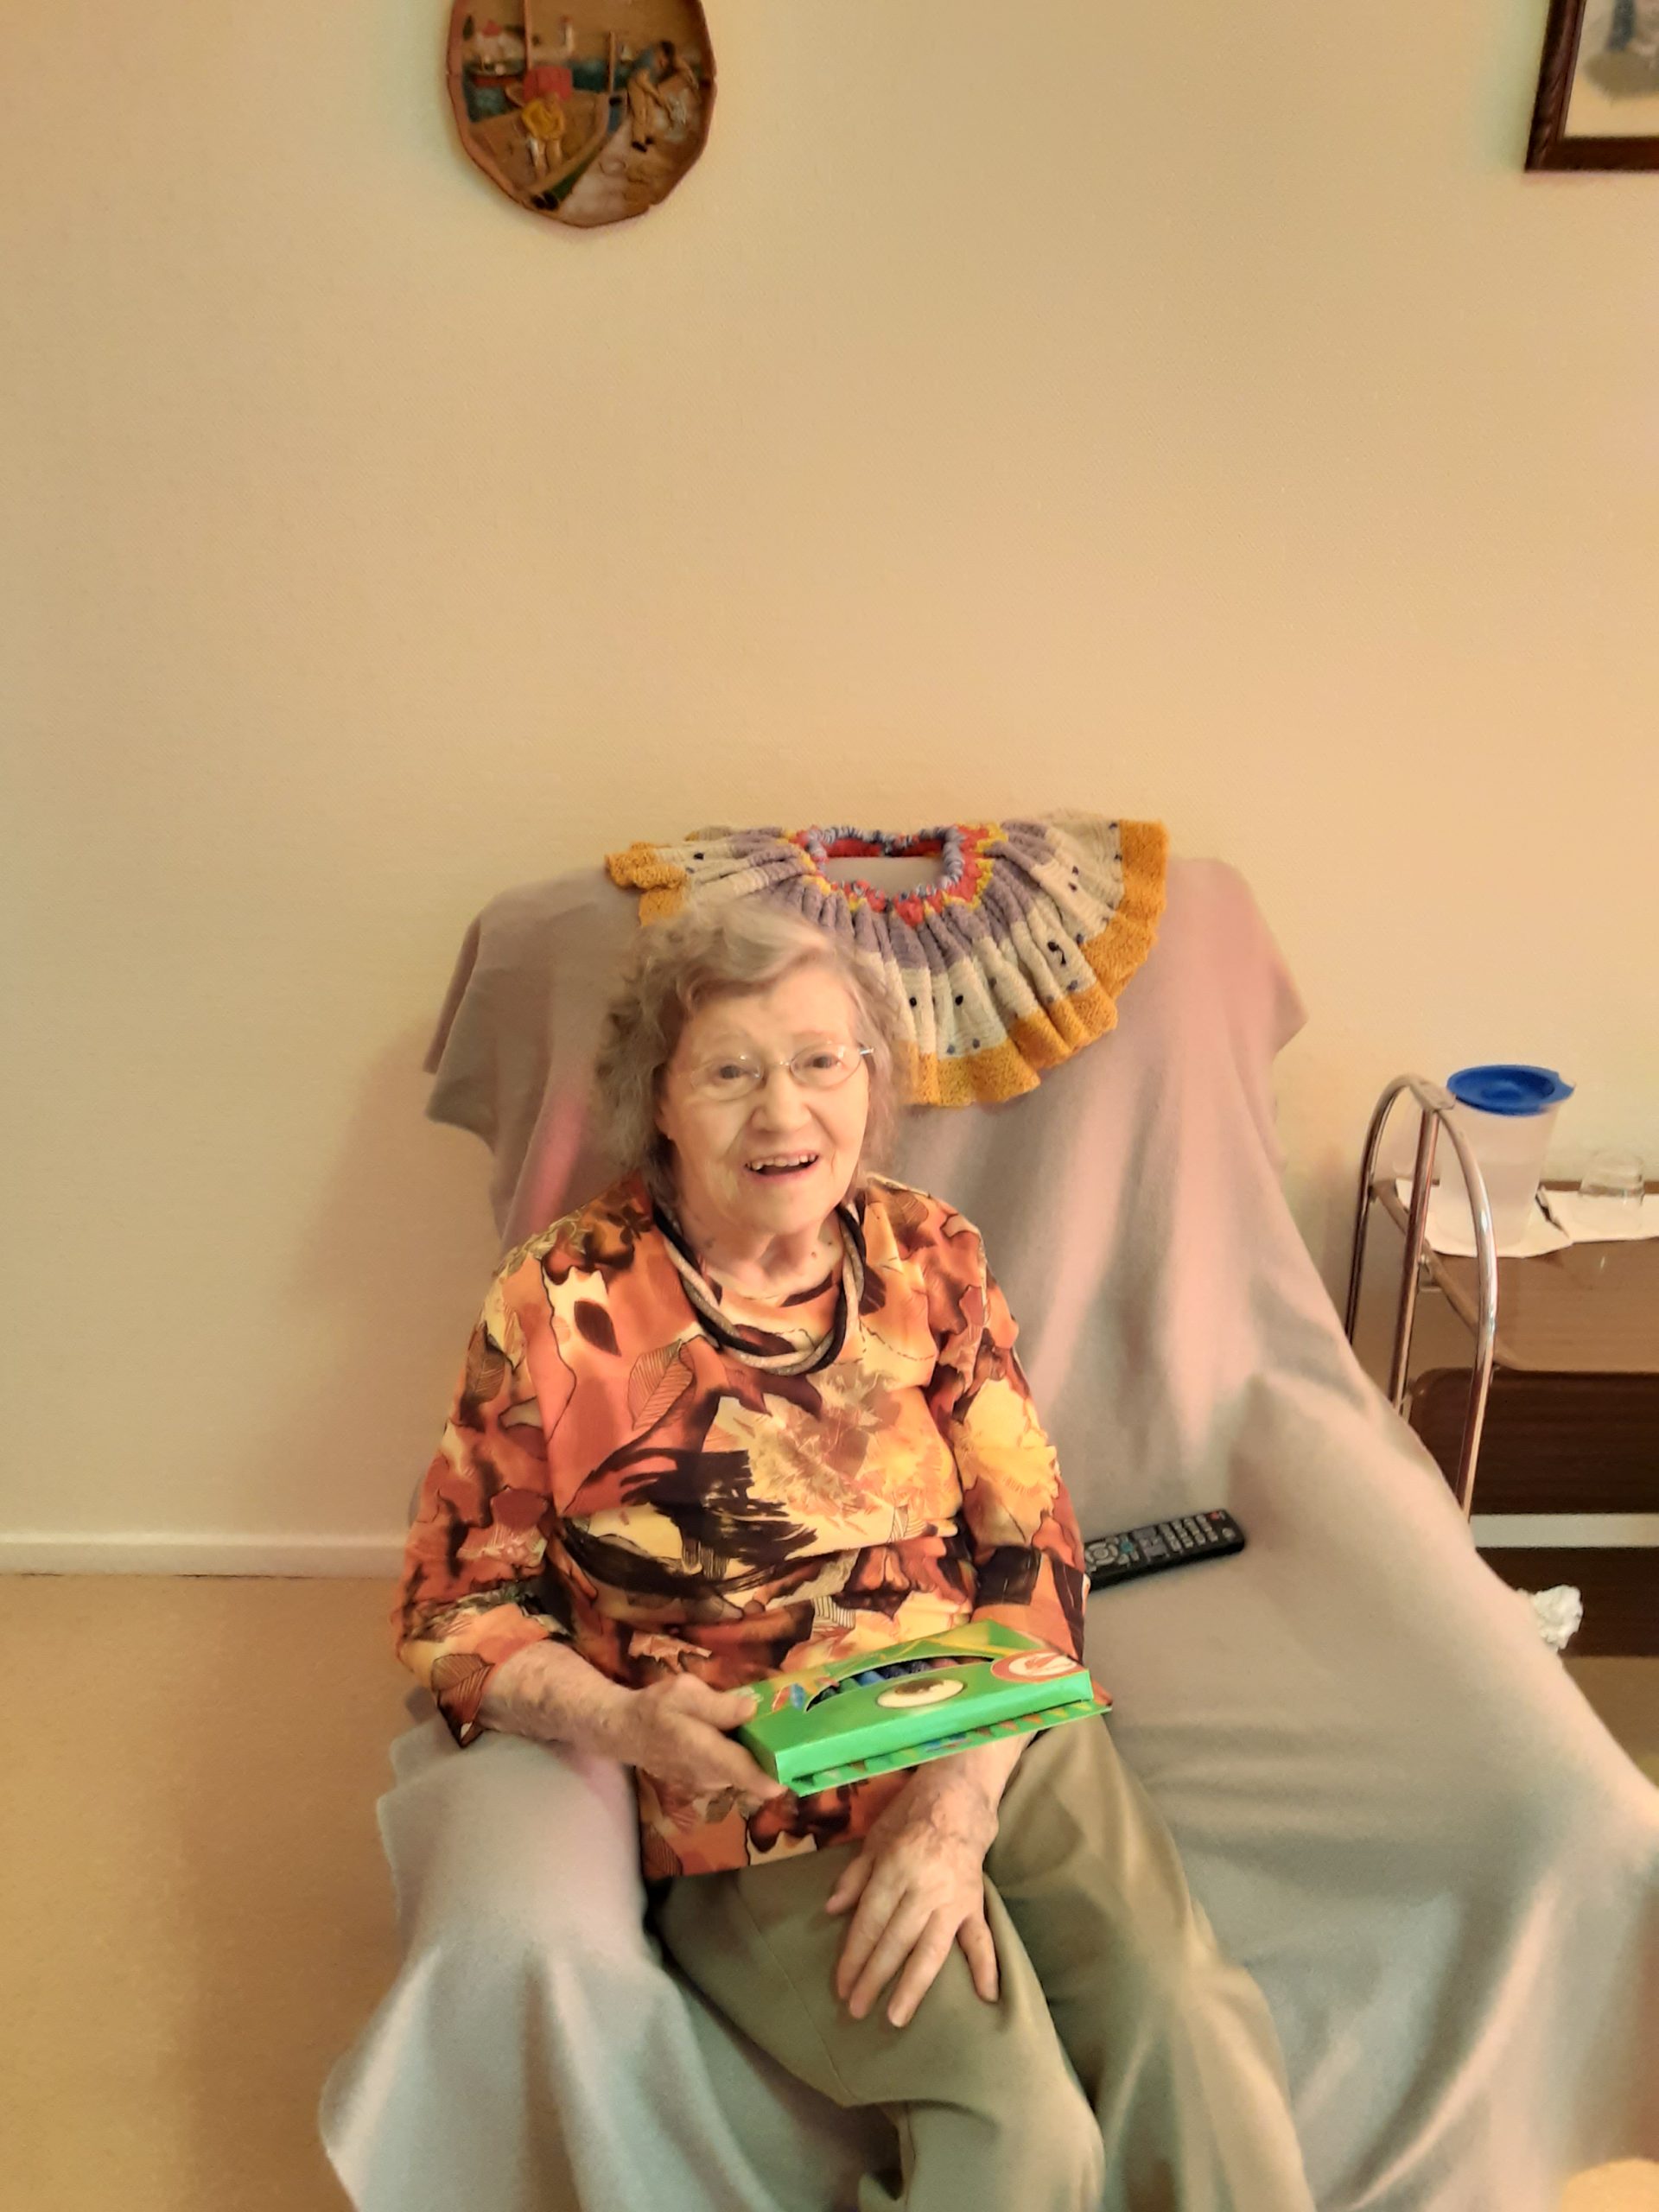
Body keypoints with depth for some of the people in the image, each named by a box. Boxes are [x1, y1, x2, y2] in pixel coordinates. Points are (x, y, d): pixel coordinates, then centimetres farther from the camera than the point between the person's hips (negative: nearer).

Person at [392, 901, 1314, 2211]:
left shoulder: (931, 1256, 2)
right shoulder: (561, 1310, -7)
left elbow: (1033, 1542, 0)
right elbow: (456, 1611, 0)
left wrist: (960, 1797, -13)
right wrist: (620, 1721, -19)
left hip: (990, 1736, 3)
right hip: (750, 1803, -3)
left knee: (1187, 2027, -20)